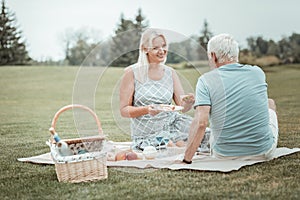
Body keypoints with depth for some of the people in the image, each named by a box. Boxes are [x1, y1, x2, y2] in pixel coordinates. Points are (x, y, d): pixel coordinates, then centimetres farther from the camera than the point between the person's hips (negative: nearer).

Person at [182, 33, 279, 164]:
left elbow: (200, 122, -23)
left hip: (224, 155, -1)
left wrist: (186, 159, -18)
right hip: (264, 152, 2)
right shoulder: (257, 72, -2)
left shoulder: (206, 80, -12)